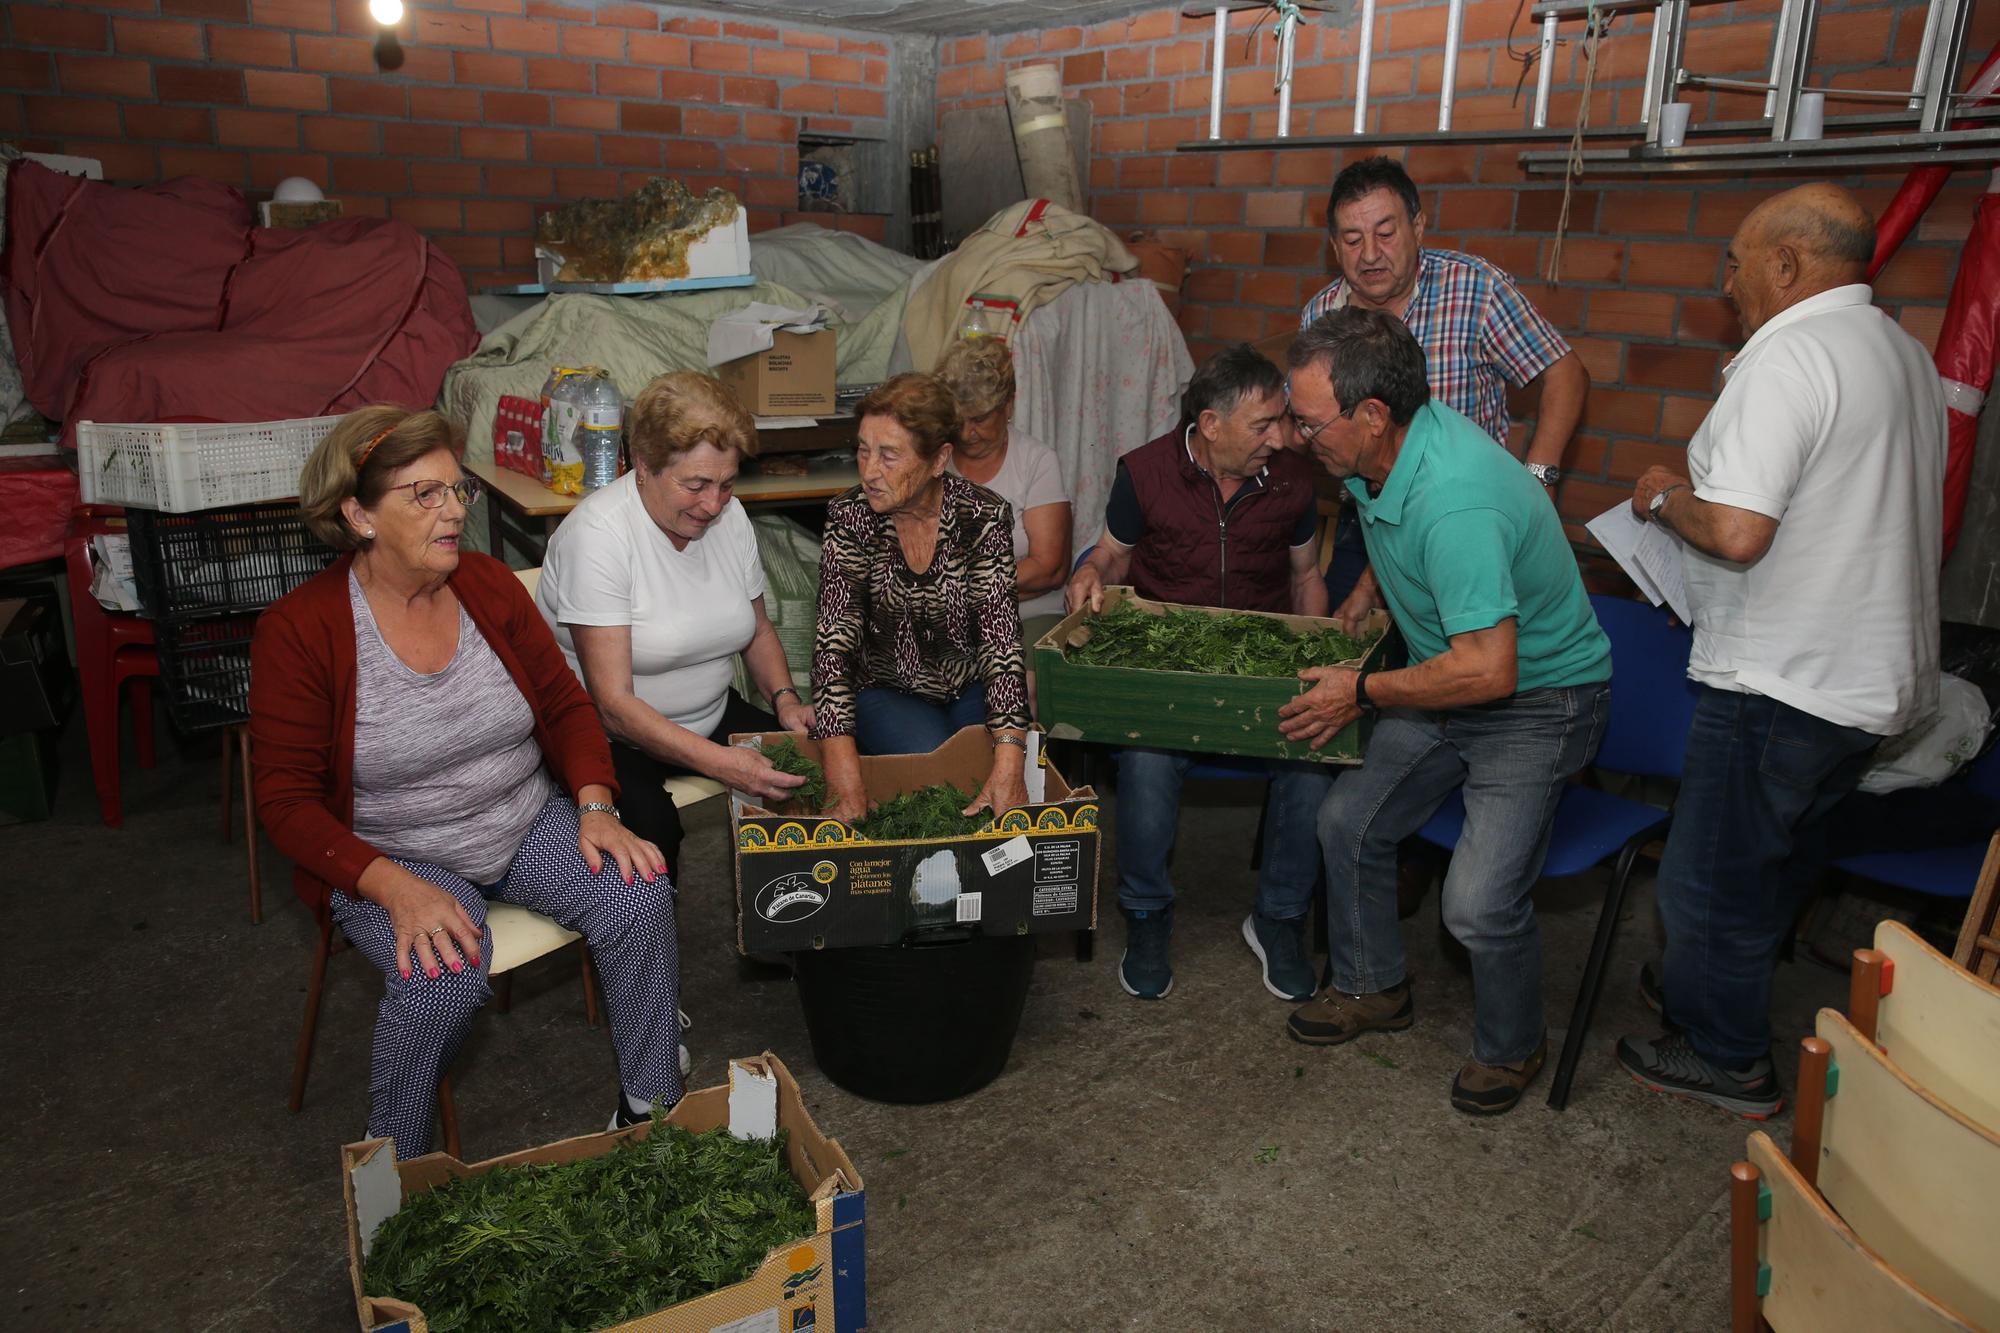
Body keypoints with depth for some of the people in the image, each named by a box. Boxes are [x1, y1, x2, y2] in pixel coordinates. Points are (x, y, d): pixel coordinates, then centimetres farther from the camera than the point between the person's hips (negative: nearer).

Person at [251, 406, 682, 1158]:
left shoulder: (488, 583, -2)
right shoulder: (298, 630, -14)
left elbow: (564, 704, 4)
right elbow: (288, 801, -13)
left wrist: (595, 809, -13)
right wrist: (397, 889, -27)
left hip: (528, 823, 4)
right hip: (394, 856, -4)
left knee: (640, 894, -21)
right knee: (443, 979, -31)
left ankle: (651, 1109, -1)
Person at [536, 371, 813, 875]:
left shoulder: (729, 516, 0)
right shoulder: (597, 535, -21)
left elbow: (758, 629, 16)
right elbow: (613, 704, -25)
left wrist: (785, 698, -5)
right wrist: (720, 762, -34)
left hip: (712, 717, 7)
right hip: (609, 738, -6)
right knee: (650, 825, -35)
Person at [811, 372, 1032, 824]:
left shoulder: (984, 516, -14)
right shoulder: (850, 516, -13)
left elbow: (1002, 638, -21)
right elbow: (834, 641, -20)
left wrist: (1009, 758, -36)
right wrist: (845, 782, -33)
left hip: (972, 689, 1)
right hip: (889, 692, 0)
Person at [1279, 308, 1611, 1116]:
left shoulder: (1456, 503, -35)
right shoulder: (1380, 453, -5)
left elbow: (1488, 670, -35)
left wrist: (1364, 694, -23)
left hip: (1538, 697, -9)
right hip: (1445, 685, 9)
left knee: (1478, 903, -16)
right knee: (1349, 821, 7)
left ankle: (1510, 1049, 15)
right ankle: (1372, 988, 30)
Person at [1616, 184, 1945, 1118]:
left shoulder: (1788, 357, -20)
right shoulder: (1905, 352, 11)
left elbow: (1737, 533, -29)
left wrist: (1667, 497, -8)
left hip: (1779, 682, -9)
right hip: (1881, 678, 10)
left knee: (1713, 874, 7)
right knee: (1782, 857, 24)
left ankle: (1722, 1058, 22)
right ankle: (1717, 984, 43)